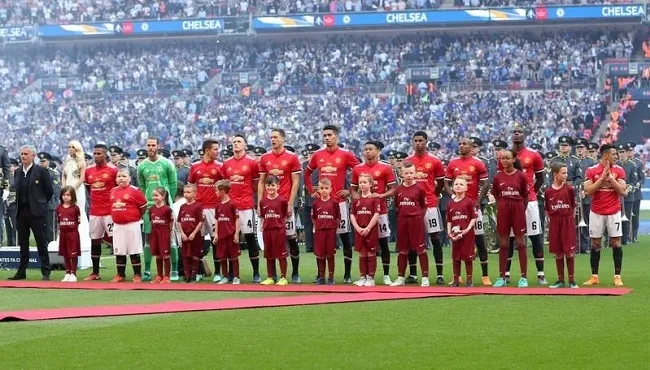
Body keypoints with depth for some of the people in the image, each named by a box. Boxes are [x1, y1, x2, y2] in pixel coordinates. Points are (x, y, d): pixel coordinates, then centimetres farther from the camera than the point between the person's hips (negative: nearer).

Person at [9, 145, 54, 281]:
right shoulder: (17, 172, 12)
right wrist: (18, 205, 9)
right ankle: (21, 272, 14)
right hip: (22, 212, 5)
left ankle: (46, 272, 1)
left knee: (41, 243, -2)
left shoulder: (41, 171, -5)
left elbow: (49, 191, -1)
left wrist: (40, 204, 5)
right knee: (23, 243, 9)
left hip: (36, 212, -5)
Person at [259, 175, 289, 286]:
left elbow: (285, 216, 2)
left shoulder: (282, 200, -6)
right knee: (269, 256, 11)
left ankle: (283, 278, 6)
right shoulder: (263, 201, 5)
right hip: (267, 230, 4)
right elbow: (262, 216, 13)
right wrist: (264, 225, 3)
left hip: (279, 230, -4)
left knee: (281, 255, 1)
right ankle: (269, 278, 18)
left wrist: (280, 224, -3)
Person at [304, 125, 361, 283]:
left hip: (339, 202, -3)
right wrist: (311, 191, 10)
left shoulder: (345, 155, -3)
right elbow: (307, 174, 21)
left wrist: (351, 191, -5)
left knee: (345, 238, 0)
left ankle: (347, 275, 6)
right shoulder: (318, 155, 8)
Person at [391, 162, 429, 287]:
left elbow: (424, 206, 2)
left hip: (416, 220, -4)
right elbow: (397, 206, 14)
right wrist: (402, 215, 3)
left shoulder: (419, 188, -4)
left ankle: (425, 278, 2)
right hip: (402, 221, 4)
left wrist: (420, 216, -7)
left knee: (421, 249, -2)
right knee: (402, 250, 10)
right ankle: (400, 278, 17)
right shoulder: (399, 189, 6)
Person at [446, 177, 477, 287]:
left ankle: (469, 280, 8)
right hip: (455, 234, 5)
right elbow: (449, 220, 11)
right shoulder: (450, 204, 8)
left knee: (467, 257, 0)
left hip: (467, 233, -4)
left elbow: (474, 217, -7)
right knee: (455, 257, 9)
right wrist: (449, 232, -2)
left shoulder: (469, 202, -6)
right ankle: (456, 280, 17)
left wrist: (467, 229, -15)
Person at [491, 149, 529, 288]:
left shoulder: (521, 176, -3)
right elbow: (496, 196, 12)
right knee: (503, 244, 6)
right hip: (503, 210, 2)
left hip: (518, 209, -2)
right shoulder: (498, 177, 3)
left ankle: (524, 277, 5)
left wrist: (522, 208, -1)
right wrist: (502, 207, 3)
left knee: (521, 243, 1)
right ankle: (502, 277, 11)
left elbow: (525, 195, 3)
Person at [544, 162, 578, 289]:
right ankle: (560, 280, 16)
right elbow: (547, 209, 9)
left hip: (568, 222, -1)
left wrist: (570, 220, 1)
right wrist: (552, 221, 1)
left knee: (569, 252, -2)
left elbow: (573, 207, 6)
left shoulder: (569, 189, -2)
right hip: (554, 224, 1)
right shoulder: (548, 191, 0)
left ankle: (571, 280, 6)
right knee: (558, 253, 8)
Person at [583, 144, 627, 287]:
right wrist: (602, 178, -16)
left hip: (614, 212, 0)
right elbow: (588, 191, -10)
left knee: (616, 243, -2)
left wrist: (610, 177, -15)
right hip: (597, 213, 0)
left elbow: (622, 191, -7)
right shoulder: (591, 171, -2)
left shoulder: (619, 170, 0)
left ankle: (617, 276, 4)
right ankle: (594, 277, 11)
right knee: (595, 244, 4)